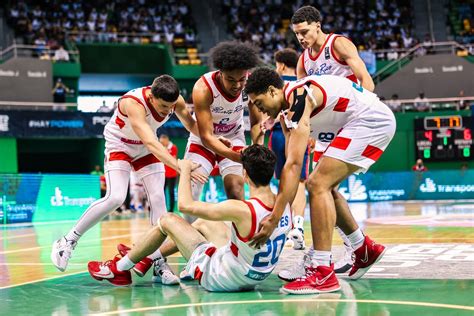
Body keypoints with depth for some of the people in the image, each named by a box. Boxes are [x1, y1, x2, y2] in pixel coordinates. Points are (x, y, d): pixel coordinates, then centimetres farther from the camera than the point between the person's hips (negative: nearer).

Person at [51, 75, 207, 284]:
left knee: (158, 198, -10)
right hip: (119, 146, -5)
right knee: (116, 198, -23)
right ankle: (68, 241, -7)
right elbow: (151, 143, -48)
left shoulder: (175, 101, -20)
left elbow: (192, 125, 1)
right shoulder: (133, 103, -38)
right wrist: (179, 167, -58)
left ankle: (160, 265, -6)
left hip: (146, 149, 5)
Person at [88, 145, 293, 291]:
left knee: (167, 220, 6)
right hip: (256, 277, 7)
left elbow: (185, 204, -21)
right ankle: (147, 258, 40)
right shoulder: (285, 205, -13)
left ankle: (119, 269, 24)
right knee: (202, 222, 27)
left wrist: (185, 169, -5)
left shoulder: (242, 210, -31)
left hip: (220, 277, -7)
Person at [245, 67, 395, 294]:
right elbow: (291, 164, 12)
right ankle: (365, 249, 29)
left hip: (373, 120, -11)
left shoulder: (298, 98, -21)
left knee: (318, 184, -18)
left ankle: (322, 273, -19)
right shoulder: (287, 108, 10)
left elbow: (294, 165, -27)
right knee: (324, 185, 16)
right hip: (363, 122, 11)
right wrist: (284, 210, 5)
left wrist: (274, 218, -28)